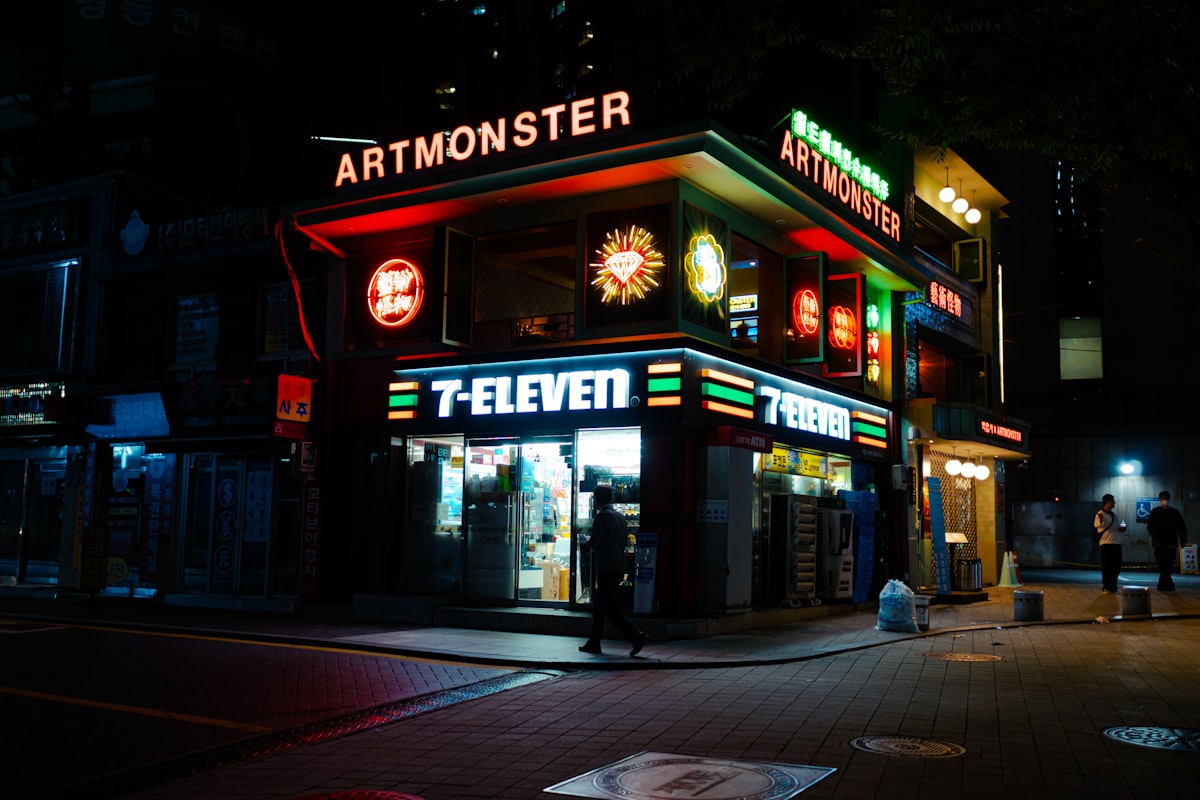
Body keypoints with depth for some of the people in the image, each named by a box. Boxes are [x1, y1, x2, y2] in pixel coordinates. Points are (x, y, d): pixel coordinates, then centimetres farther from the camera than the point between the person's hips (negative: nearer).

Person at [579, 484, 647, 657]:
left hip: (606, 569, -9)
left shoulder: (601, 516, -13)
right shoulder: (620, 516, 12)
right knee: (598, 606, 16)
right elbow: (625, 540, 16)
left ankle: (636, 636, -14)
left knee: (611, 609, -6)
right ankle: (594, 643, 19)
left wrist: (588, 542, 6)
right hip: (619, 567, 9)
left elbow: (593, 543, -16)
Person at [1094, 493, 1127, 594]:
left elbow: (1121, 523, 31)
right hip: (1106, 543, -7)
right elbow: (1096, 524, -24)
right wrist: (1100, 520, -48)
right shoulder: (1101, 513, -7)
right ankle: (1105, 587, -1)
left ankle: (1113, 586, 19)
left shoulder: (1114, 514, 16)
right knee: (1106, 566, -7)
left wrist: (1123, 527, 6)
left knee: (1116, 566, 8)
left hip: (1116, 543, 7)